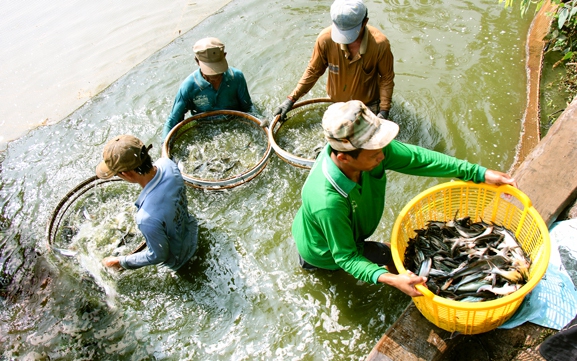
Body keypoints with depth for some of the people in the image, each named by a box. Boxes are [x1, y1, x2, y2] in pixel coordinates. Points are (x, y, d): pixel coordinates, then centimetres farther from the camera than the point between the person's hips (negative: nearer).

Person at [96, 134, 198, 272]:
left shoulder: (148, 218, -46)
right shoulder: (166, 163, -27)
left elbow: (159, 255, -26)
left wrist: (120, 262, -13)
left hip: (177, 258, -5)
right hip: (190, 231, 6)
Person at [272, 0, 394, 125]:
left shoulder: (380, 44, -29)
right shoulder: (326, 38, -27)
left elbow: (387, 78, -14)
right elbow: (313, 71, -12)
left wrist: (384, 110, -20)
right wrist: (291, 99, -13)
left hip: (368, 105, -1)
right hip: (336, 103, 2)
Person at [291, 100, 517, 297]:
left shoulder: (365, 148, -28)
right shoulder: (328, 203, -45)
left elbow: (417, 158, -19)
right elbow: (346, 258, -31)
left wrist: (479, 173, -18)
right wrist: (390, 279, -45)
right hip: (323, 252, -5)